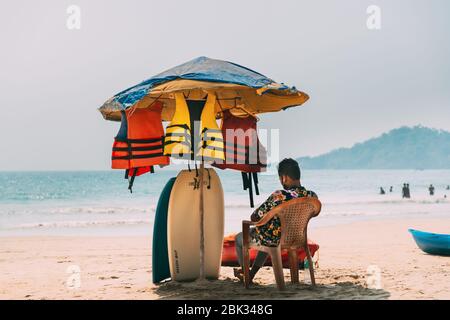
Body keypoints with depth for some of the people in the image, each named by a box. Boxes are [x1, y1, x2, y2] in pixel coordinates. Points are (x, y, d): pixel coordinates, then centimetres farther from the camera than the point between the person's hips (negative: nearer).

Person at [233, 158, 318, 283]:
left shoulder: (279, 196, -32)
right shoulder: (311, 196, -14)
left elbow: (254, 218, -21)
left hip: (271, 240, -6)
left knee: (239, 238, 25)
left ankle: (244, 273, 42)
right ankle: (251, 275, 47)